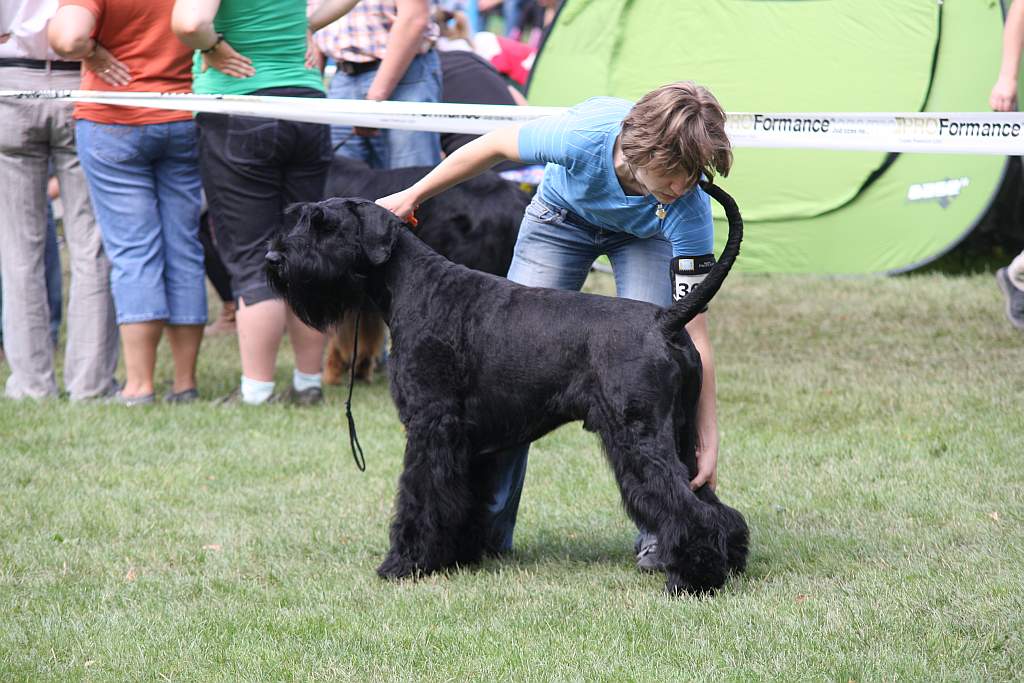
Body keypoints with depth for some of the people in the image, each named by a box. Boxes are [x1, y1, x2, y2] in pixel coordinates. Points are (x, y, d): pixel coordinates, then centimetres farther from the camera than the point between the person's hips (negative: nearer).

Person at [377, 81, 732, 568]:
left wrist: (708, 441, -38)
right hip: (563, 213, 1)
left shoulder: (687, 206, -38)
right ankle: (488, 525, 6)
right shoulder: (583, 135, -42)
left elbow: (694, 332, -35)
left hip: (646, 234, -1)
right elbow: (495, 146, -19)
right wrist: (414, 195, -7)